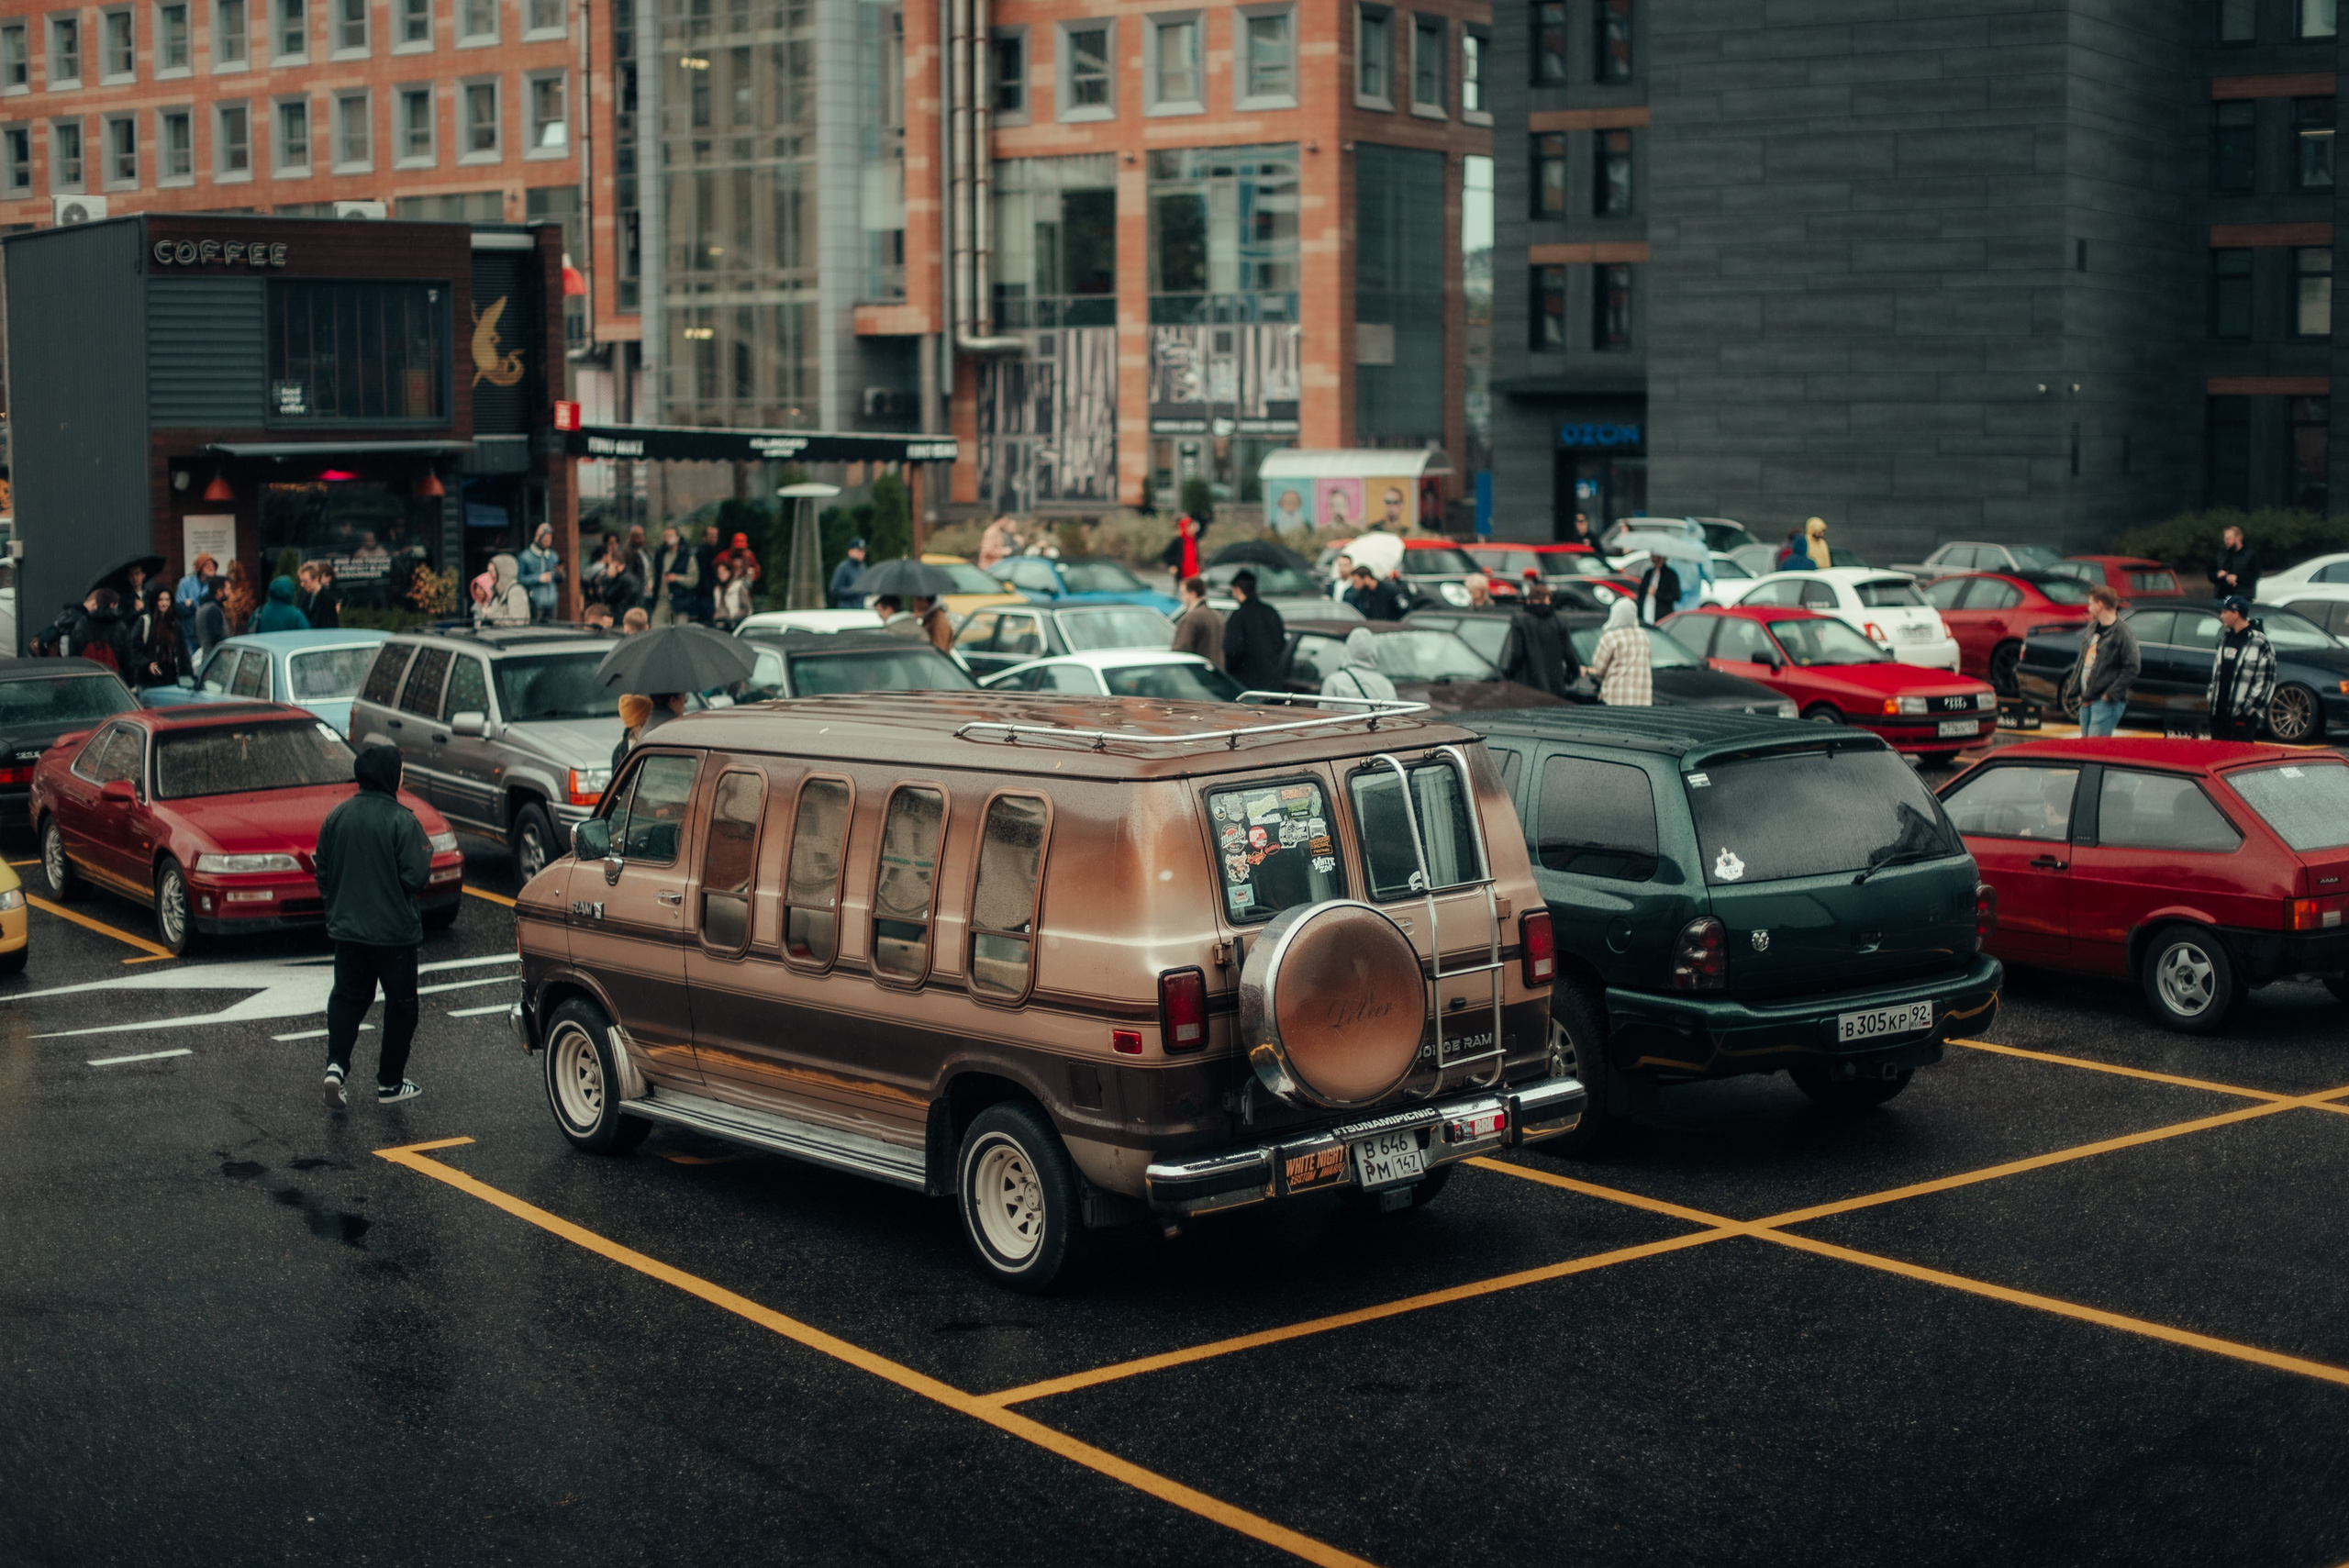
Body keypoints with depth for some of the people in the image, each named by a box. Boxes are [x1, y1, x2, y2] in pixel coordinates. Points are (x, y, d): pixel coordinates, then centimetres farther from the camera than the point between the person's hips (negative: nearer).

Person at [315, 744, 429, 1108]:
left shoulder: (336, 817, 1)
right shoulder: (402, 821, -16)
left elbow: (322, 873, 7)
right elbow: (416, 877, -18)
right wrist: (426, 853, 3)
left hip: (346, 928, 5)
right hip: (394, 929, -5)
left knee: (347, 997, 16)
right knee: (400, 1004, 9)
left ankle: (335, 1064, -5)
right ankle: (390, 1084, 14)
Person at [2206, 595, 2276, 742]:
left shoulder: (2259, 642, -10)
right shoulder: (2225, 637, 14)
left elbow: (2266, 680, -11)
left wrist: (2249, 708, -14)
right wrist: (2211, 695, 18)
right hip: (2219, 712, 8)